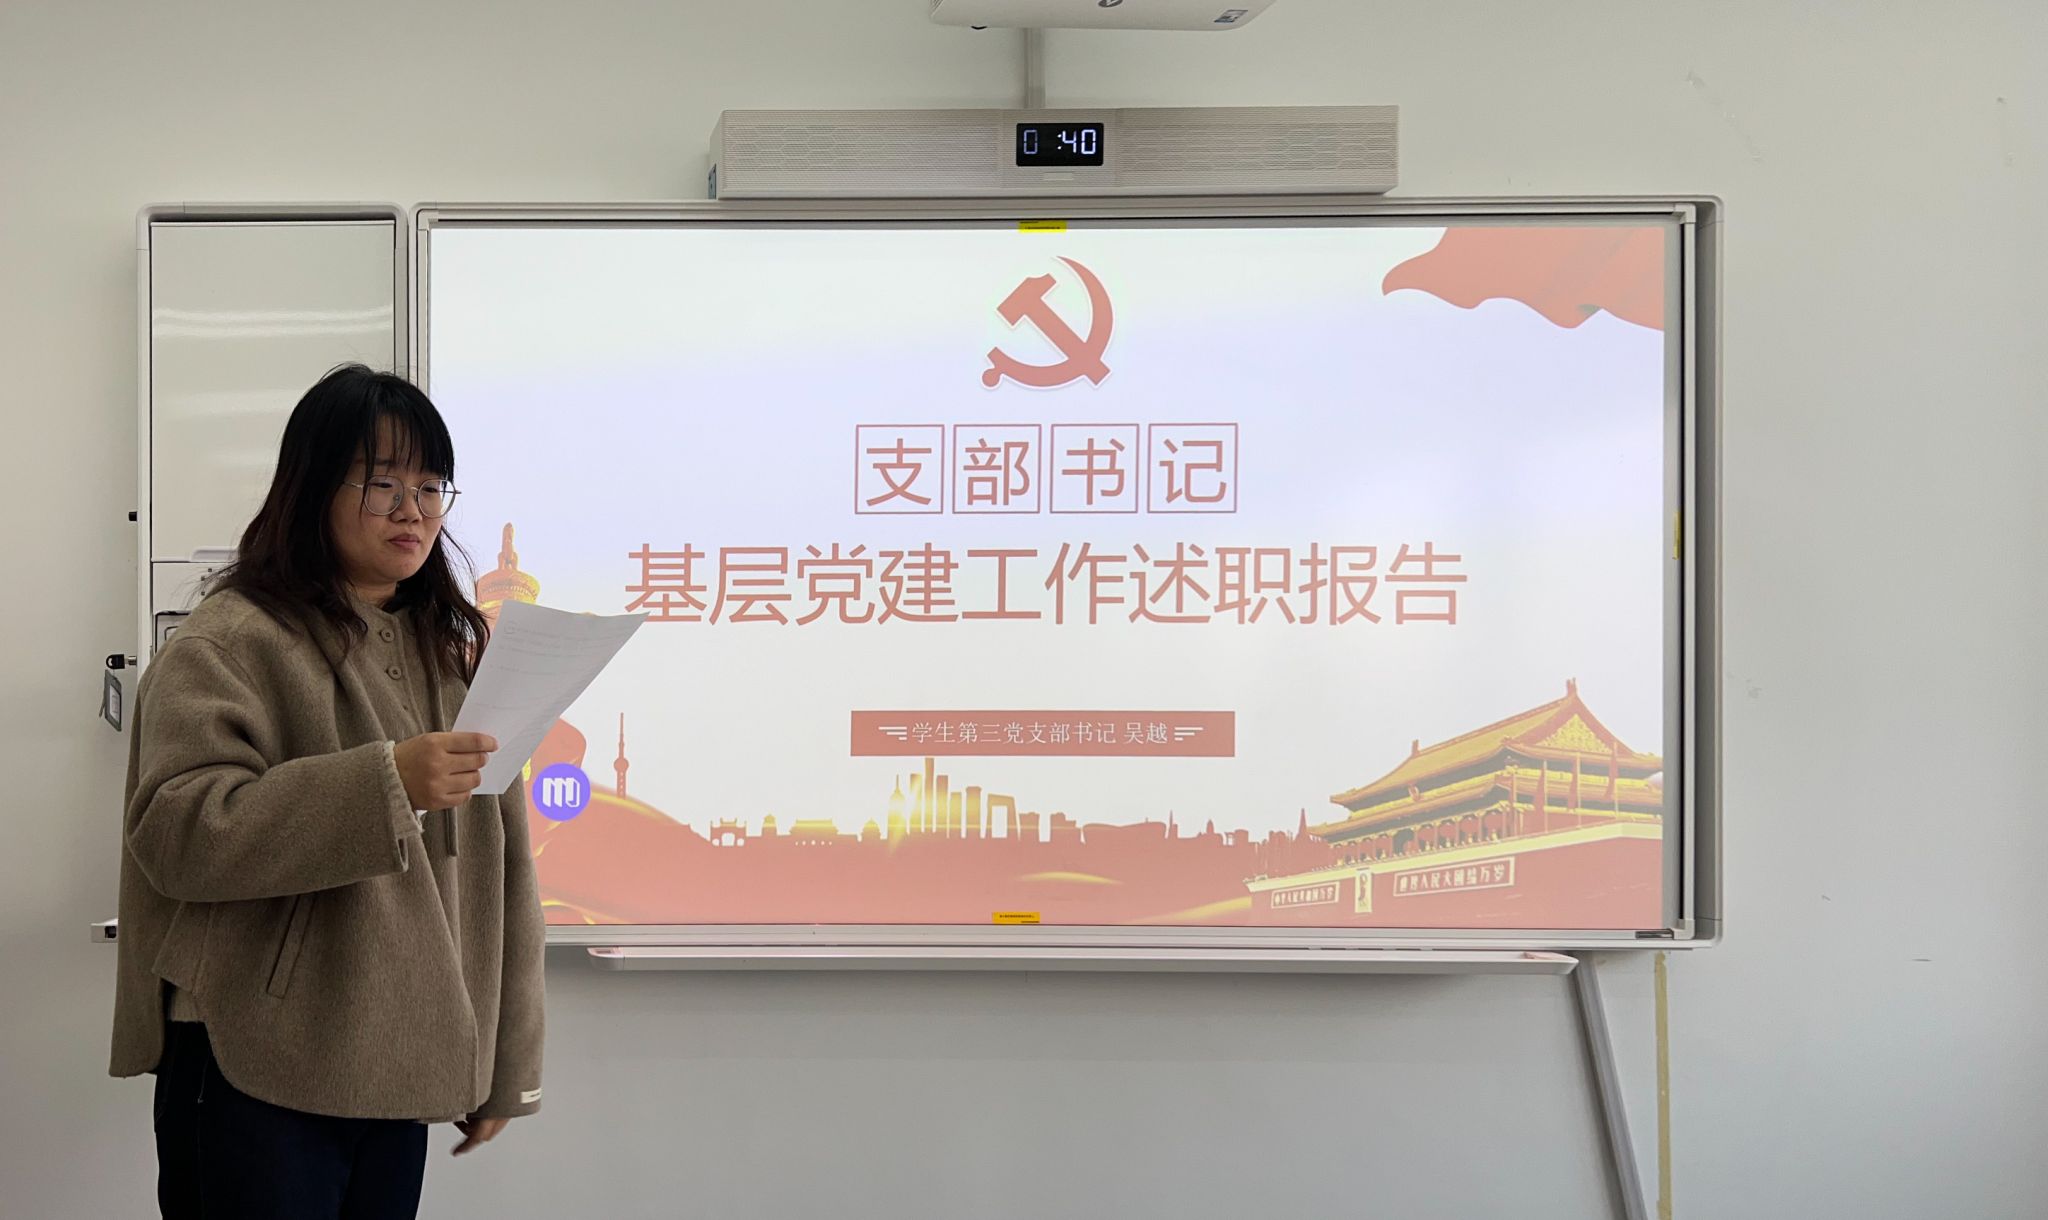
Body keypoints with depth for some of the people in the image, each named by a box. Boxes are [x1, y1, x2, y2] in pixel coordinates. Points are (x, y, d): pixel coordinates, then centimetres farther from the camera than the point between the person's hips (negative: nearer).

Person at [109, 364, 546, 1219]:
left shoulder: (455, 650, 12)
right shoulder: (232, 639, -5)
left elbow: (498, 869, 11)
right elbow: (174, 829, -18)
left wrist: (504, 1065, 10)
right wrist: (385, 784, -28)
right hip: (259, 1073, -5)